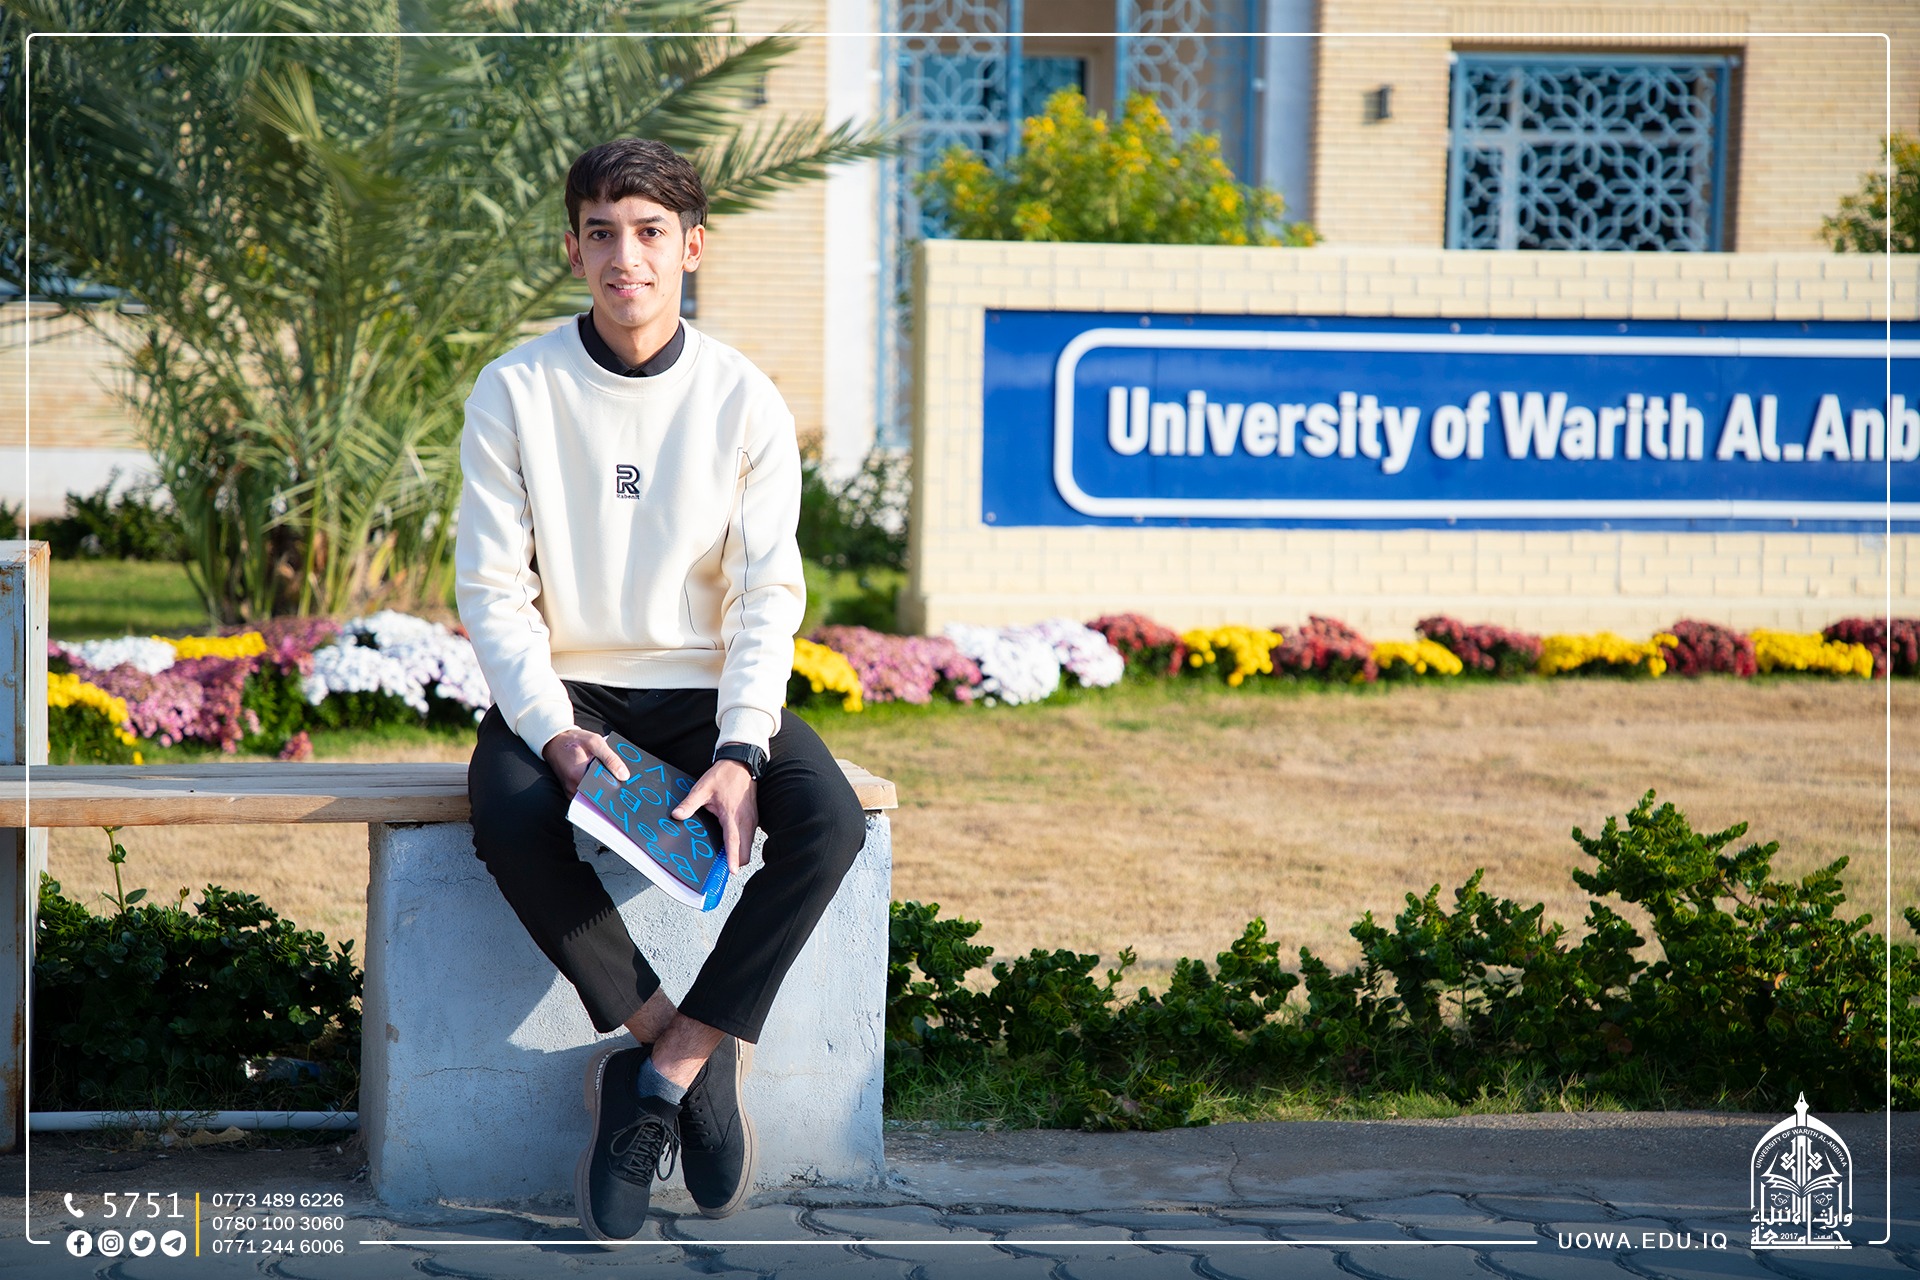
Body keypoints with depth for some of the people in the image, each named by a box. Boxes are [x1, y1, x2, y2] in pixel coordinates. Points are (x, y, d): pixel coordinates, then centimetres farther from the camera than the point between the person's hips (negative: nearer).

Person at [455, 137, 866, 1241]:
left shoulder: (745, 402, -1)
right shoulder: (517, 392, -4)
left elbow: (769, 594, -3)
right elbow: (493, 590, -5)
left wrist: (740, 750, -20)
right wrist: (552, 733, -22)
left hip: (703, 689, 1)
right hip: (561, 686, -1)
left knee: (829, 820, -29)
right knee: (511, 819, -35)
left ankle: (658, 1069, -19)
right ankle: (684, 1052, -18)